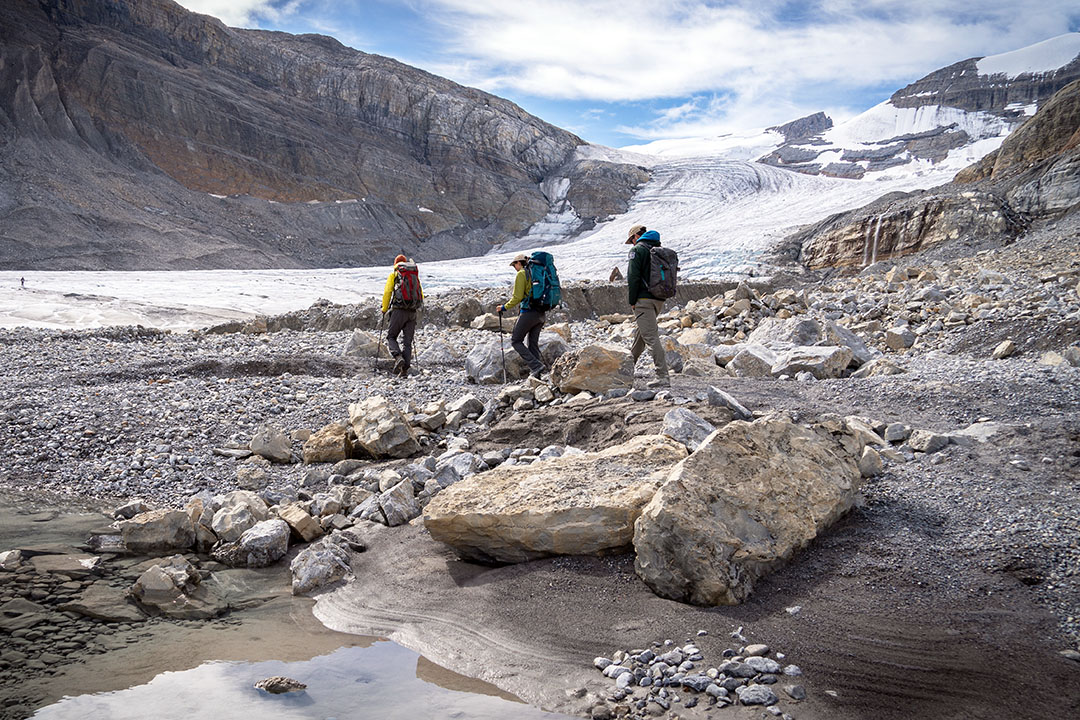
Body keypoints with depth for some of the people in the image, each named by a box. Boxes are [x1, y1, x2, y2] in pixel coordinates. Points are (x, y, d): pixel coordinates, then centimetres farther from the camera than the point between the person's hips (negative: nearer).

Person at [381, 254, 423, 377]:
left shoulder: (394, 274, 7)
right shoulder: (415, 275, 18)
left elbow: (387, 292, -2)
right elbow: (421, 296, 16)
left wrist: (384, 309, 8)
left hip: (399, 311, -3)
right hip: (413, 312, 4)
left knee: (391, 336, 8)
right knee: (407, 341, 7)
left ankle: (398, 357, -18)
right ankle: (405, 369, -2)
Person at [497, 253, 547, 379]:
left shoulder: (521, 274, -6)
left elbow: (517, 297, -11)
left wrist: (505, 307, 0)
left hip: (529, 312, -8)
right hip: (542, 314, 8)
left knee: (516, 341, 2)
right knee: (533, 343, 14)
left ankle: (536, 366, -11)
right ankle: (536, 373, 9)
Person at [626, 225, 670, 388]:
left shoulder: (638, 249, -6)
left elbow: (633, 277, -13)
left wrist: (632, 301, -5)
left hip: (644, 299, -8)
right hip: (659, 299, 8)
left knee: (651, 337, -10)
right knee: (641, 332, 23)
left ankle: (663, 377, -17)